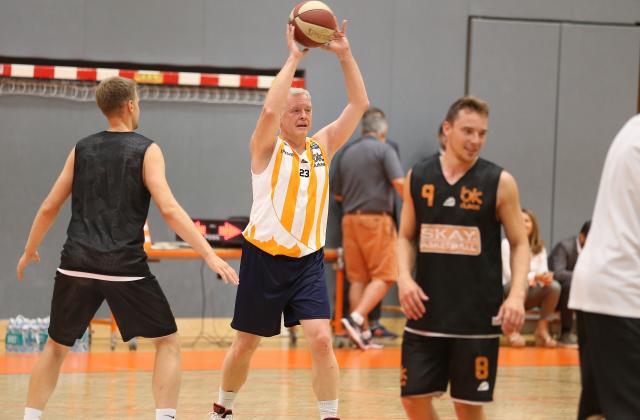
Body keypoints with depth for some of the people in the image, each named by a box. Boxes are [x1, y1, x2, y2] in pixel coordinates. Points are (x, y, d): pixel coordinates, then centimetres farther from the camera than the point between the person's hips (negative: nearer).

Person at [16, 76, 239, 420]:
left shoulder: (82, 149, 11)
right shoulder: (146, 150, -1)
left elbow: (49, 208, 14)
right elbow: (169, 209, -12)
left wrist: (30, 251, 29)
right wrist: (209, 255, -13)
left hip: (77, 266, 4)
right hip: (125, 268, -4)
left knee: (56, 346, 20)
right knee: (168, 341, 9)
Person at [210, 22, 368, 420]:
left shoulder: (322, 146, 6)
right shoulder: (267, 148, -6)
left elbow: (359, 105, 0)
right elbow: (269, 110, -27)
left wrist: (345, 55, -10)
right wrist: (294, 58, -25)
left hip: (308, 261, 3)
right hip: (264, 259, -3)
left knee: (321, 340, -14)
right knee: (245, 344, 10)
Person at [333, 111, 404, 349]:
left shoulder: (347, 154, 14)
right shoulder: (383, 150, -2)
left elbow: (338, 194, 21)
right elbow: (399, 182, -15)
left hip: (350, 219, 6)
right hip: (376, 218, -6)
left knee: (357, 278, 9)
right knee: (383, 276, -3)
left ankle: (363, 333, 9)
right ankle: (356, 318, -20)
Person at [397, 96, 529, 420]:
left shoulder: (499, 182, -4)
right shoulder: (418, 178, 3)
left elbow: (520, 244, -1)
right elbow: (406, 237, 11)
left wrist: (517, 294, -16)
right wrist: (404, 277, -8)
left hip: (477, 317, -3)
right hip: (426, 311, 3)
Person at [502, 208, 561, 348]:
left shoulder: (540, 247, 8)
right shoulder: (507, 244, -7)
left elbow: (544, 272, -3)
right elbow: (509, 274, -15)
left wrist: (546, 277, -29)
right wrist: (534, 276, -29)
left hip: (531, 293, 4)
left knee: (554, 286, -25)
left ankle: (542, 329, -16)